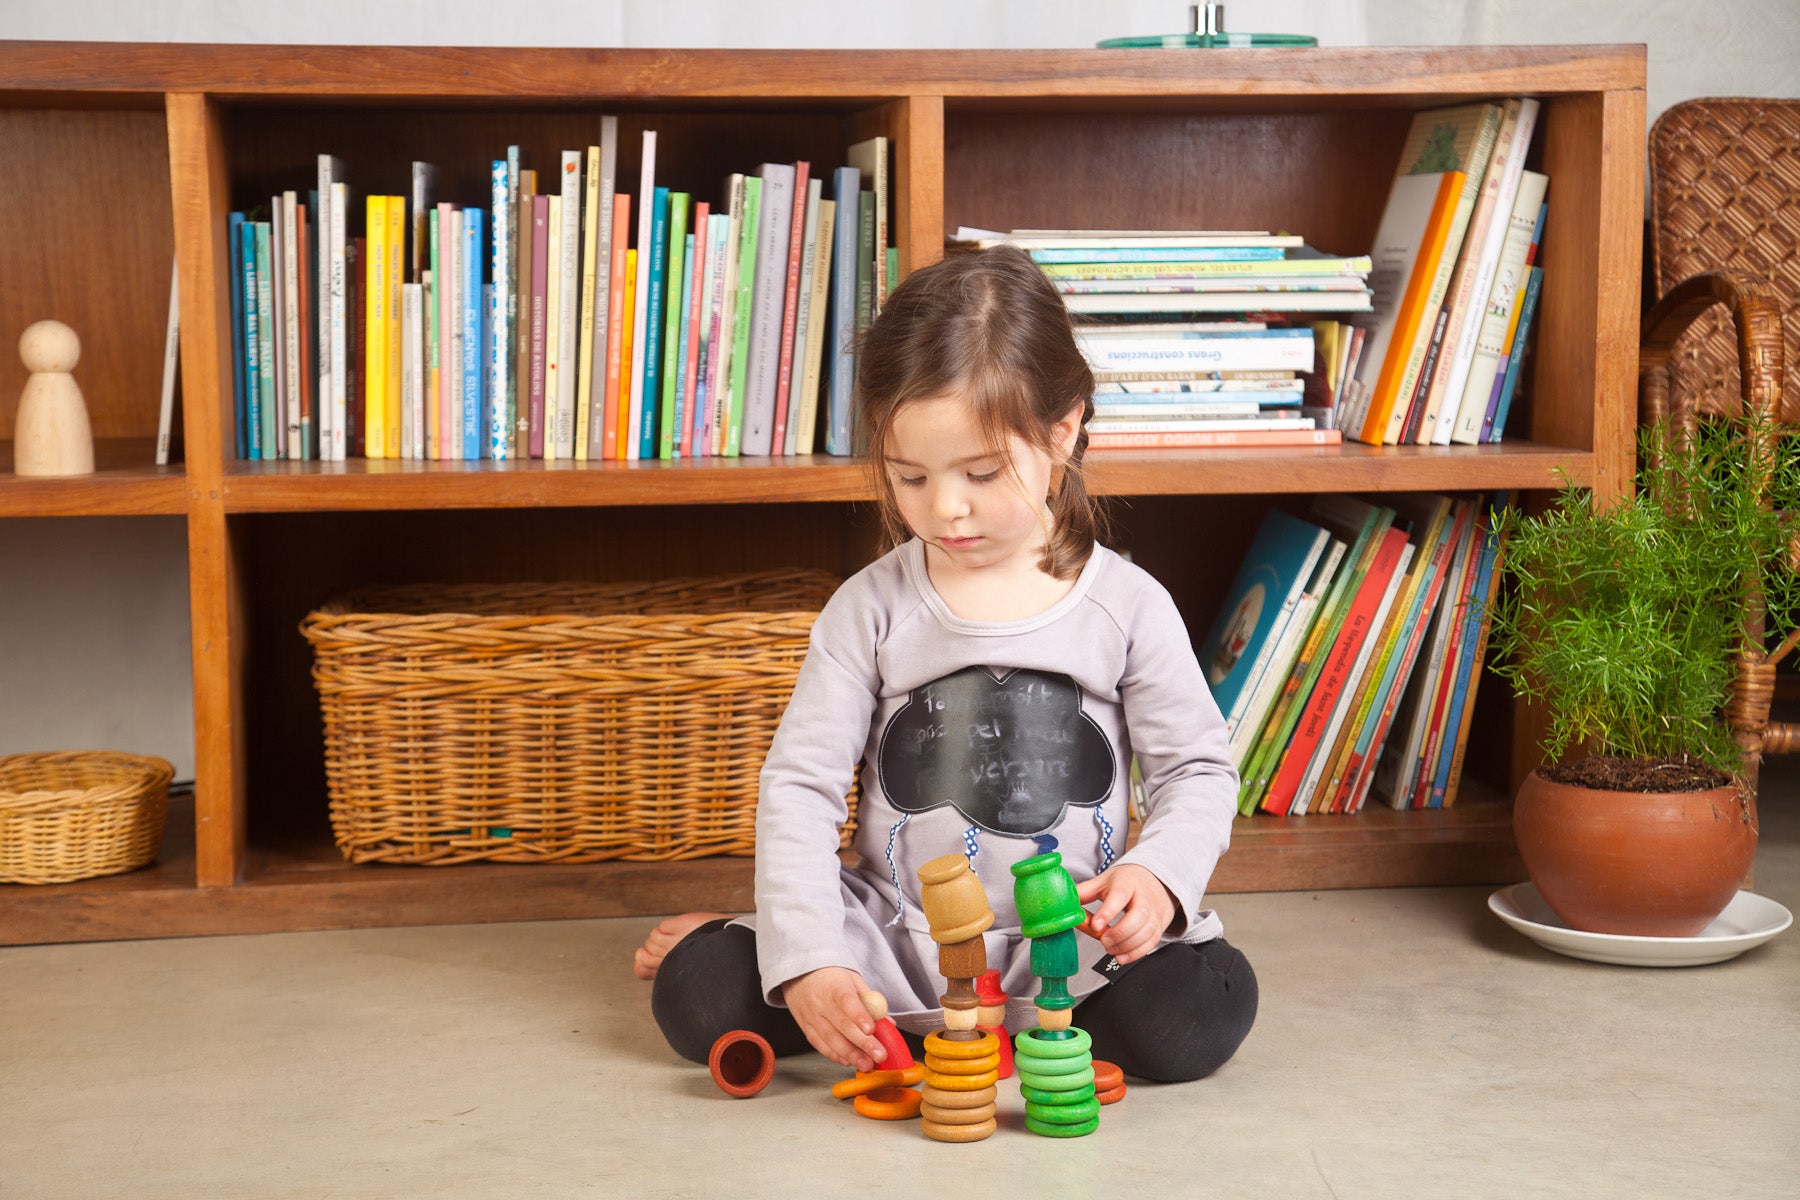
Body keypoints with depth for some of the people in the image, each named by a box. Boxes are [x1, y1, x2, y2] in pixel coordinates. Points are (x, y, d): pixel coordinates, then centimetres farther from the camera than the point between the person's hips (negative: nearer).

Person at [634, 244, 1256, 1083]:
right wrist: (809, 960, -17)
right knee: (696, 997, -19)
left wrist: (1156, 874, -19)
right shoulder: (870, 611, -1)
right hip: (895, 940, 0)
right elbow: (800, 786, -3)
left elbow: (1198, 769, 4)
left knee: (1203, 1010, -28)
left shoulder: (1128, 606, -2)